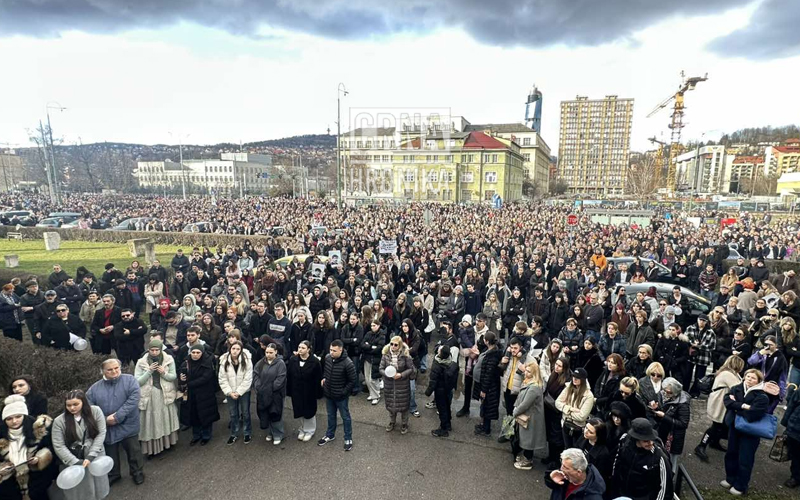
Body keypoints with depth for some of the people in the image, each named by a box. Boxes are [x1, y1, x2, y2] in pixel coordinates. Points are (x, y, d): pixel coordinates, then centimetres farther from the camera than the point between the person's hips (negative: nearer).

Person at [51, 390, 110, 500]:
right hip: (73, 460, -1)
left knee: (97, 488, 13)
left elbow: (101, 434, -7)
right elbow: (59, 446, -9)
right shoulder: (59, 421, -8)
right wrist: (75, 462, -16)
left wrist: (90, 456, -15)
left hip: (95, 457, 1)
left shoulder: (96, 411, -8)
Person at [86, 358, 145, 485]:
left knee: (134, 452, 12)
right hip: (107, 429, 3)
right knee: (110, 454, 21)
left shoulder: (130, 381, -9)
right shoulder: (95, 388, 1)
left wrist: (118, 416, -24)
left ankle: (138, 472, 33)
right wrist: (104, 420, -17)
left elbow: (134, 399, -19)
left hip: (127, 426, -3)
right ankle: (113, 474, 43)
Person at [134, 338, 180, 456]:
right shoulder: (141, 362, -7)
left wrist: (164, 373, -19)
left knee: (166, 420, 14)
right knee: (150, 422, 4)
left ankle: (168, 441, 34)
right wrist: (149, 371, -20)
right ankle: (151, 448, 18)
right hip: (149, 396, -1)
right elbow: (137, 381, -9)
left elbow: (174, 377, -2)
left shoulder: (169, 359, -5)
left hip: (165, 395, 2)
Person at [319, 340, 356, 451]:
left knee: (345, 417, 13)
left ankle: (348, 439, 30)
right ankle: (330, 435, 45)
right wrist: (323, 378, 0)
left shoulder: (348, 364, -28)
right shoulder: (327, 358, -10)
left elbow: (352, 380, -17)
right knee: (331, 416, 25)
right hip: (328, 394, 6)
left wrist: (344, 392, -15)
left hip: (341, 396, -5)